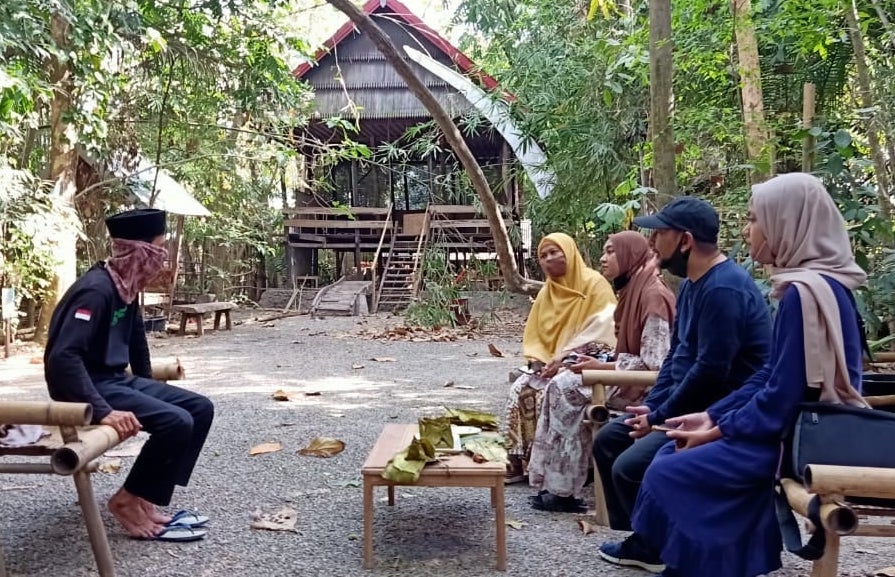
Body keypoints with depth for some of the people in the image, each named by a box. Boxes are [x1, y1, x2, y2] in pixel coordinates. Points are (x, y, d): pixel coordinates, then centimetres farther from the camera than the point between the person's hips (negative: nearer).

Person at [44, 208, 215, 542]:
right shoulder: (96, 290, -22)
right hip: (89, 386, -10)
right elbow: (62, 357, -33)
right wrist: (103, 411, -37)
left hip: (115, 379, 10)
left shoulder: (126, 288, 6)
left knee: (200, 408, 2)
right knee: (176, 422, -25)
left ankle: (147, 496, 3)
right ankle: (128, 501, -6)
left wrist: (148, 389, 26)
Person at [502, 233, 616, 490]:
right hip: (551, 363, 7)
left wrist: (565, 355, -22)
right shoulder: (547, 291, 14)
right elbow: (534, 334, 12)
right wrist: (540, 361, -8)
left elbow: (601, 328, -18)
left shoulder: (594, 283, -8)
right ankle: (517, 459, -12)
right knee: (520, 389, -16)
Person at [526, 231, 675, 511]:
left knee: (566, 388, -16)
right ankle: (558, 482, -5)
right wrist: (600, 363, 0)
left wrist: (601, 367, -18)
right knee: (561, 384, -5)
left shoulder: (653, 294, -17)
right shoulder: (633, 290, 13)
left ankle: (564, 488, -7)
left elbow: (654, 363, -23)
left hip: (647, 385, -9)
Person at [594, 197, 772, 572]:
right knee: (608, 439, 10)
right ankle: (645, 538, 16)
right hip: (690, 403, 11)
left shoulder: (724, 288, -23)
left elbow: (711, 371, -26)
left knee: (629, 466, -19)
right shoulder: (692, 284, 10)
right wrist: (651, 405, 2)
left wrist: (659, 417, -16)